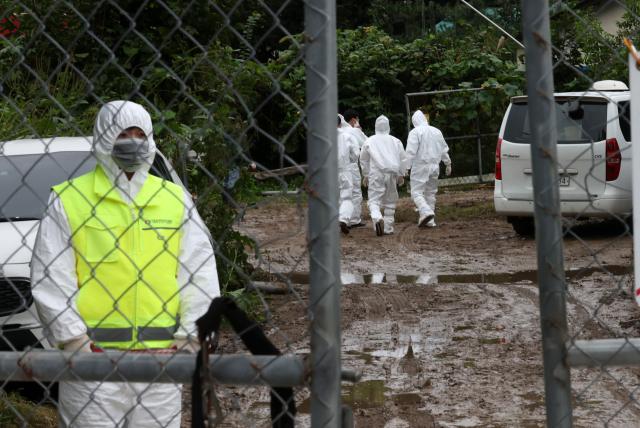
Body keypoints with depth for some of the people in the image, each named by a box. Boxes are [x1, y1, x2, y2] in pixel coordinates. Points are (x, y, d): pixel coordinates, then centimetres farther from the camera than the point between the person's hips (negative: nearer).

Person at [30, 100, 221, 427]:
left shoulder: (175, 198, 12)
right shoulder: (69, 199, 3)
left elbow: (201, 272, 10)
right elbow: (50, 276, 0)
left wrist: (189, 339, 2)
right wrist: (74, 340, -7)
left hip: (162, 353, 3)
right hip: (92, 353, -3)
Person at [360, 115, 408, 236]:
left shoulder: (369, 141, 4)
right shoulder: (396, 141, 8)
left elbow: (363, 160, 11)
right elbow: (403, 159, 9)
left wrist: (366, 175, 22)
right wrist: (401, 175, 19)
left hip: (376, 173, -2)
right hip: (391, 173, 2)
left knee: (374, 200, -3)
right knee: (390, 201, 13)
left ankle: (377, 218, -32)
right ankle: (388, 228, 13)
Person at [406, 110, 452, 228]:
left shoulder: (415, 132, -9)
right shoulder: (436, 131, 11)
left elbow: (410, 152, -16)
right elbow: (444, 150, 18)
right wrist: (448, 164, 28)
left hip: (420, 167, -6)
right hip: (434, 166, 6)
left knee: (416, 192, -5)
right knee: (431, 192, 14)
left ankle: (426, 212, -27)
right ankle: (430, 220, 15)